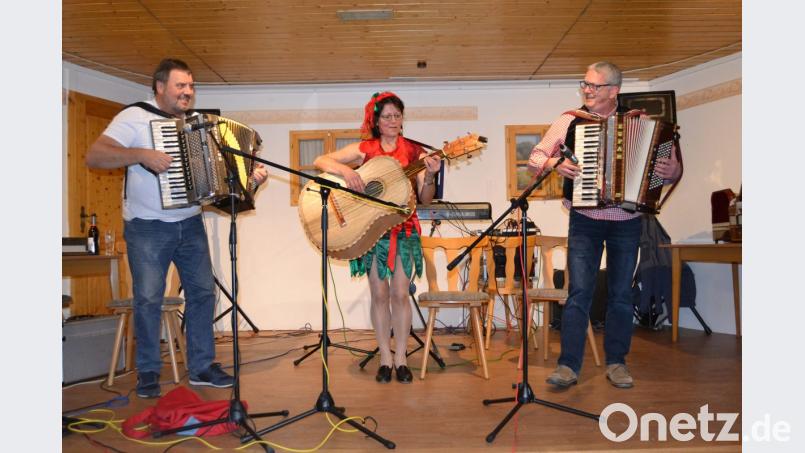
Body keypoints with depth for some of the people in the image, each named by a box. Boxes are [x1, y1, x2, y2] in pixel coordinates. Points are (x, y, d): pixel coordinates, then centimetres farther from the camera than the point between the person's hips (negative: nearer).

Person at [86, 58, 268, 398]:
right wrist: (141, 154, -26)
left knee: (203, 292, 5)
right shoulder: (135, 117, -5)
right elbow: (93, 156, -13)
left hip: (190, 225, 5)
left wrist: (249, 177, -2)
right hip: (147, 228, -5)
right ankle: (148, 373, 15)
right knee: (148, 298, -2)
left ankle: (202, 367, 17)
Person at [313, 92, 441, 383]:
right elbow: (320, 161, -2)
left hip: (403, 229, 0)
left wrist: (429, 177, -19)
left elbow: (425, 198, 0)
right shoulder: (364, 149, 3)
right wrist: (344, 169, -20)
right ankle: (385, 359, 15)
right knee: (379, 294, 4)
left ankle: (400, 359, 13)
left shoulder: (414, 151, 4)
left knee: (400, 293, 1)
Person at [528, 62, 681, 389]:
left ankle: (616, 362, 20)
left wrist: (673, 171, -14)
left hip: (627, 223, 2)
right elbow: (534, 158, 4)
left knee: (621, 293, 8)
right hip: (585, 221, -1)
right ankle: (569, 365, 0)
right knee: (579, 292, -6)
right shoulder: (570, 121, 2)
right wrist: (554, 163, -16)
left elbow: (668, 165, 9)